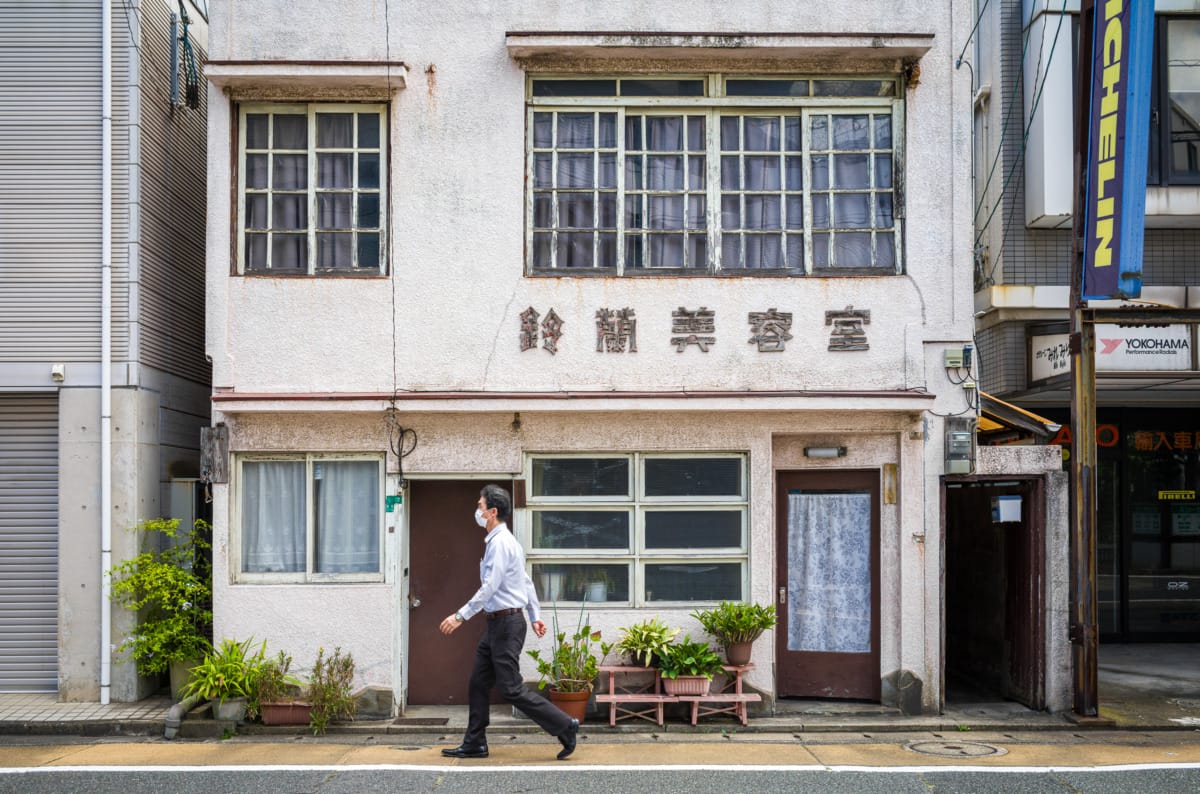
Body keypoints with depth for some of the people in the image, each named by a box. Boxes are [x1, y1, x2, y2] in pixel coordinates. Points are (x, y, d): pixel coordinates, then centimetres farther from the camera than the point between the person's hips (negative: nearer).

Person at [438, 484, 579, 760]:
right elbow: (527, 582, 19)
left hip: (506, 623, -10)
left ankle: (565, 727, 0)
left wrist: (461, 616, -21)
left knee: (511, 689, -6)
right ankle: (474, 744, 17)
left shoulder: (500, 542, -17)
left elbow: (490, 587, -23)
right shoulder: (499, 540, 15)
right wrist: (535, 615, 22)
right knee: (478, 683, 11)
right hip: (497, 623, 10)